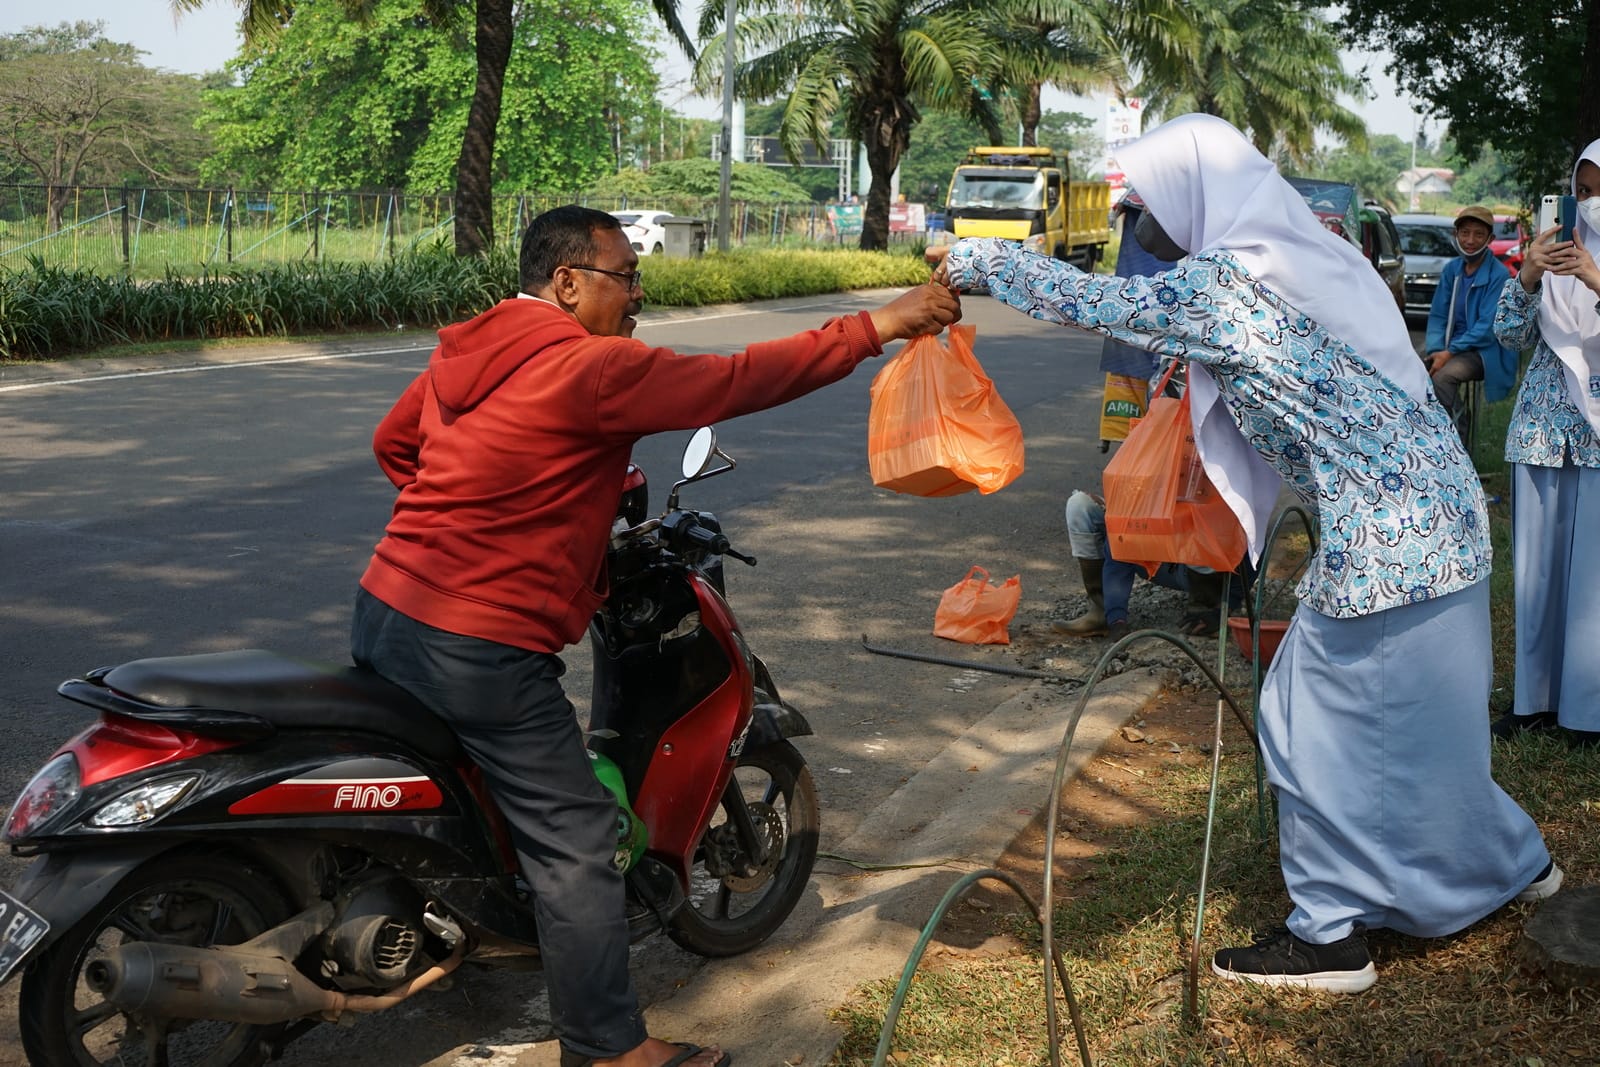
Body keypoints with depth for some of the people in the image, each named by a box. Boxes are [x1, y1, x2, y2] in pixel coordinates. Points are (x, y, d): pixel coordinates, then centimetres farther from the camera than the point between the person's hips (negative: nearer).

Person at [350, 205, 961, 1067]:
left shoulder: (463, 351, 11)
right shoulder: (593, 367, -15)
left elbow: (392, 443, 23)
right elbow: (735, 381, -17)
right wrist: (876, 326, -12)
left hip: (383, 612, 9)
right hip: (480, 651, -9)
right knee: (573, 844, 2)